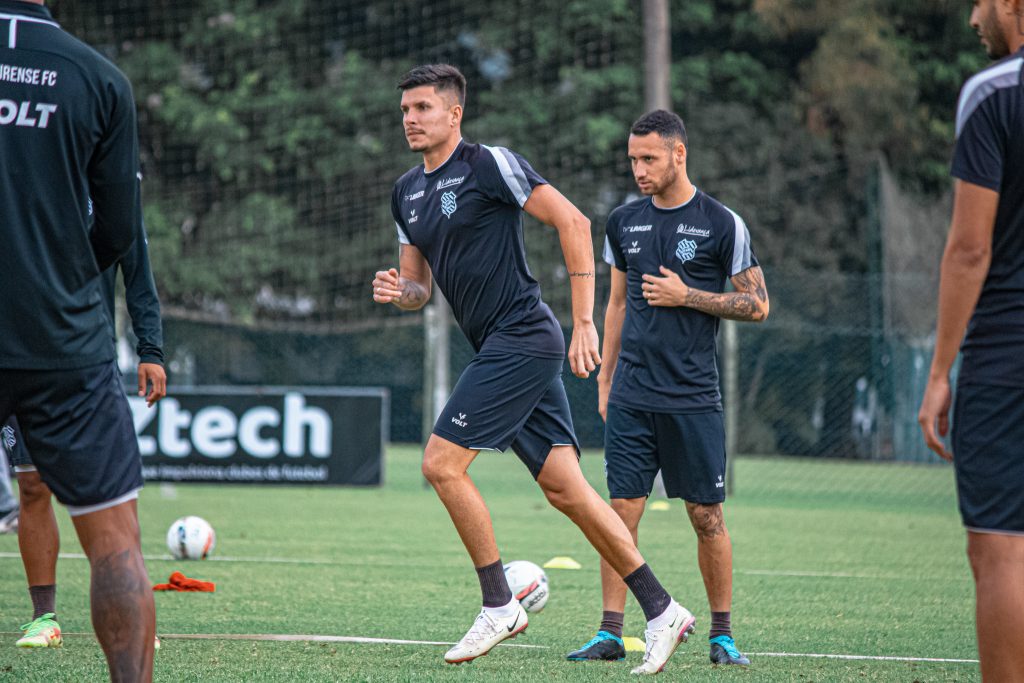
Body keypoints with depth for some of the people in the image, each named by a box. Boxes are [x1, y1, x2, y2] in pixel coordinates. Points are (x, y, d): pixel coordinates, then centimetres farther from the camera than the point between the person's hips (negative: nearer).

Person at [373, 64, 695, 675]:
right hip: (499, 349, 8)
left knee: (442, 462, -11)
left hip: (522, 339, -8)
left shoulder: (490, 164, -9)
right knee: (565, 489, 5)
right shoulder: (407, 192, 16)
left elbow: (573, 221, -14)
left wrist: (584, 321, -17)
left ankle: (499, 606, -2)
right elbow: (419, 288, 22)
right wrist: (398, 290, -3)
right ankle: (662, 611, 9)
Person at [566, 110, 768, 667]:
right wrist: (604, 378, 16)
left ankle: (722, 635, 12)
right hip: (630, 397, 3)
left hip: (693, 400, -3)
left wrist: (687, 296, -11)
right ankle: (610, 633, 0)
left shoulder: (721, 224, -3)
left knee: (707, 517, 1)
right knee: (622, 511, -2)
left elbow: (757, 305, -1)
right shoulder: (623, 222, 10)